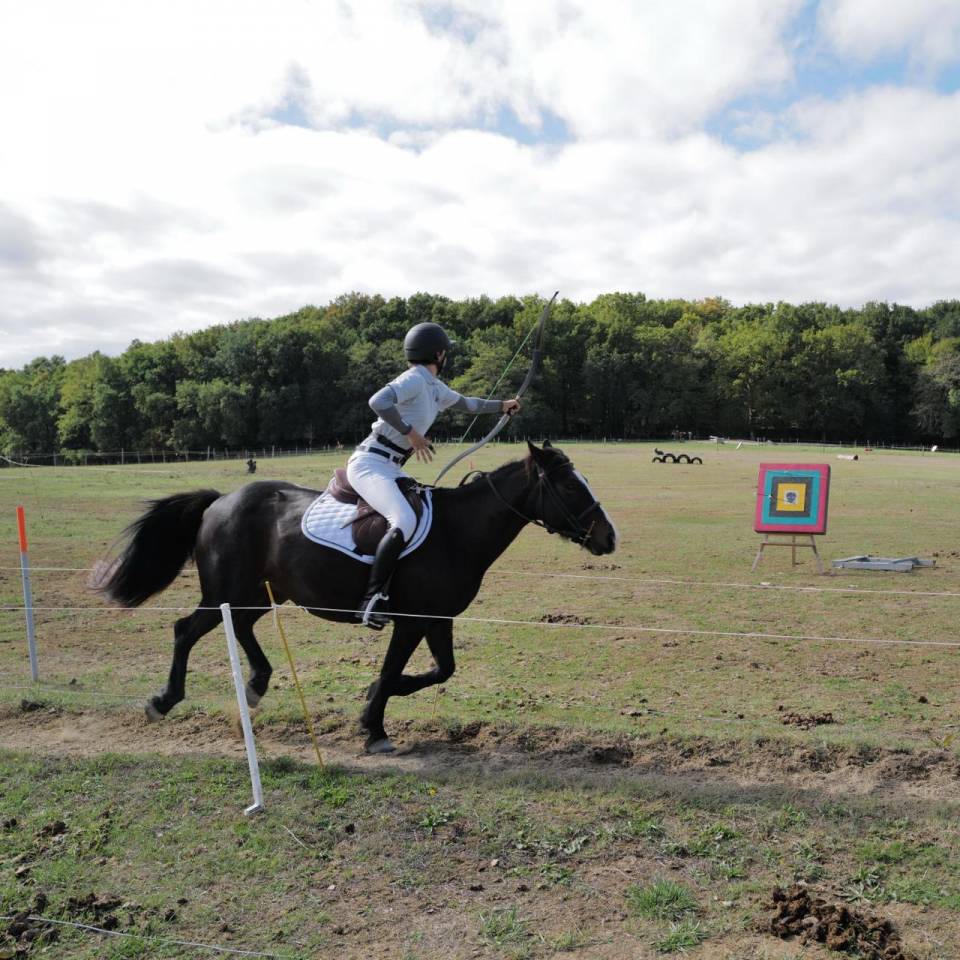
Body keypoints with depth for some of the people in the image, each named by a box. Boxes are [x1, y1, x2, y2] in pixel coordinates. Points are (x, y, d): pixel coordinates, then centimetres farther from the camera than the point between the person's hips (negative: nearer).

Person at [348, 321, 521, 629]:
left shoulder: (435, 387, 16)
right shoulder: (414, 379, -13)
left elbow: (464, 403, 35)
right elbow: (378, 402, -30)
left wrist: (501, 405, 42)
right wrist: (410, 432, -24)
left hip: (390, 470, 10)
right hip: (369, 465, -10)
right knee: (404, 522, -29)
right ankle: (371, 601, -27)